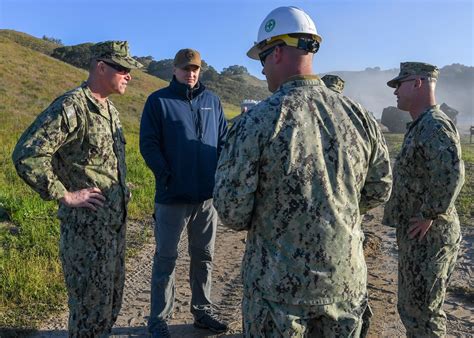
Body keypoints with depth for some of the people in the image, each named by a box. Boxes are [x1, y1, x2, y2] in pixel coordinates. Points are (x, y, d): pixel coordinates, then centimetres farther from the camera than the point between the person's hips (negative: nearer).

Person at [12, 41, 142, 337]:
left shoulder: (110, 108, 10)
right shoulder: (71, 107, -17)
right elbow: (27, 155, -23)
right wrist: (65, 195, -18)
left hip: (116, 222, 8)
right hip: (87, 226, -8)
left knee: (112, 300, 20)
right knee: (91, 305, 6)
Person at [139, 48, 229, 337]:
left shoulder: (212, 101, 9)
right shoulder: (158, 101, -1)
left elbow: (224, 139, 13)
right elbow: (148, 144, -5)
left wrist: (221, 172, 0)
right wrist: (166, 176, -14)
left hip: (208, 194, 4)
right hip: (173, 195, -4)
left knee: (204, 256, 15)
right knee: (166, 259, 7)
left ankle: (203, 311, 32)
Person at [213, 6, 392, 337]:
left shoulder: (257, 121, -17)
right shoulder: (359, 115, -5)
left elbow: (231, 210, -15)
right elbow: (379, 191, 5)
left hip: (278, 284, -3)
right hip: (346, 278, 4)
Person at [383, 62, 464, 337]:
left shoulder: (435, 125, -19)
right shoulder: (421, 125, 13)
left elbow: (452, 175, -33)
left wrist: (428, 215, -24)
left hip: (428, 234, -10)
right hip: (419, 235, 10)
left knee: (421, 310, 3)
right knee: (412, 304, 21)